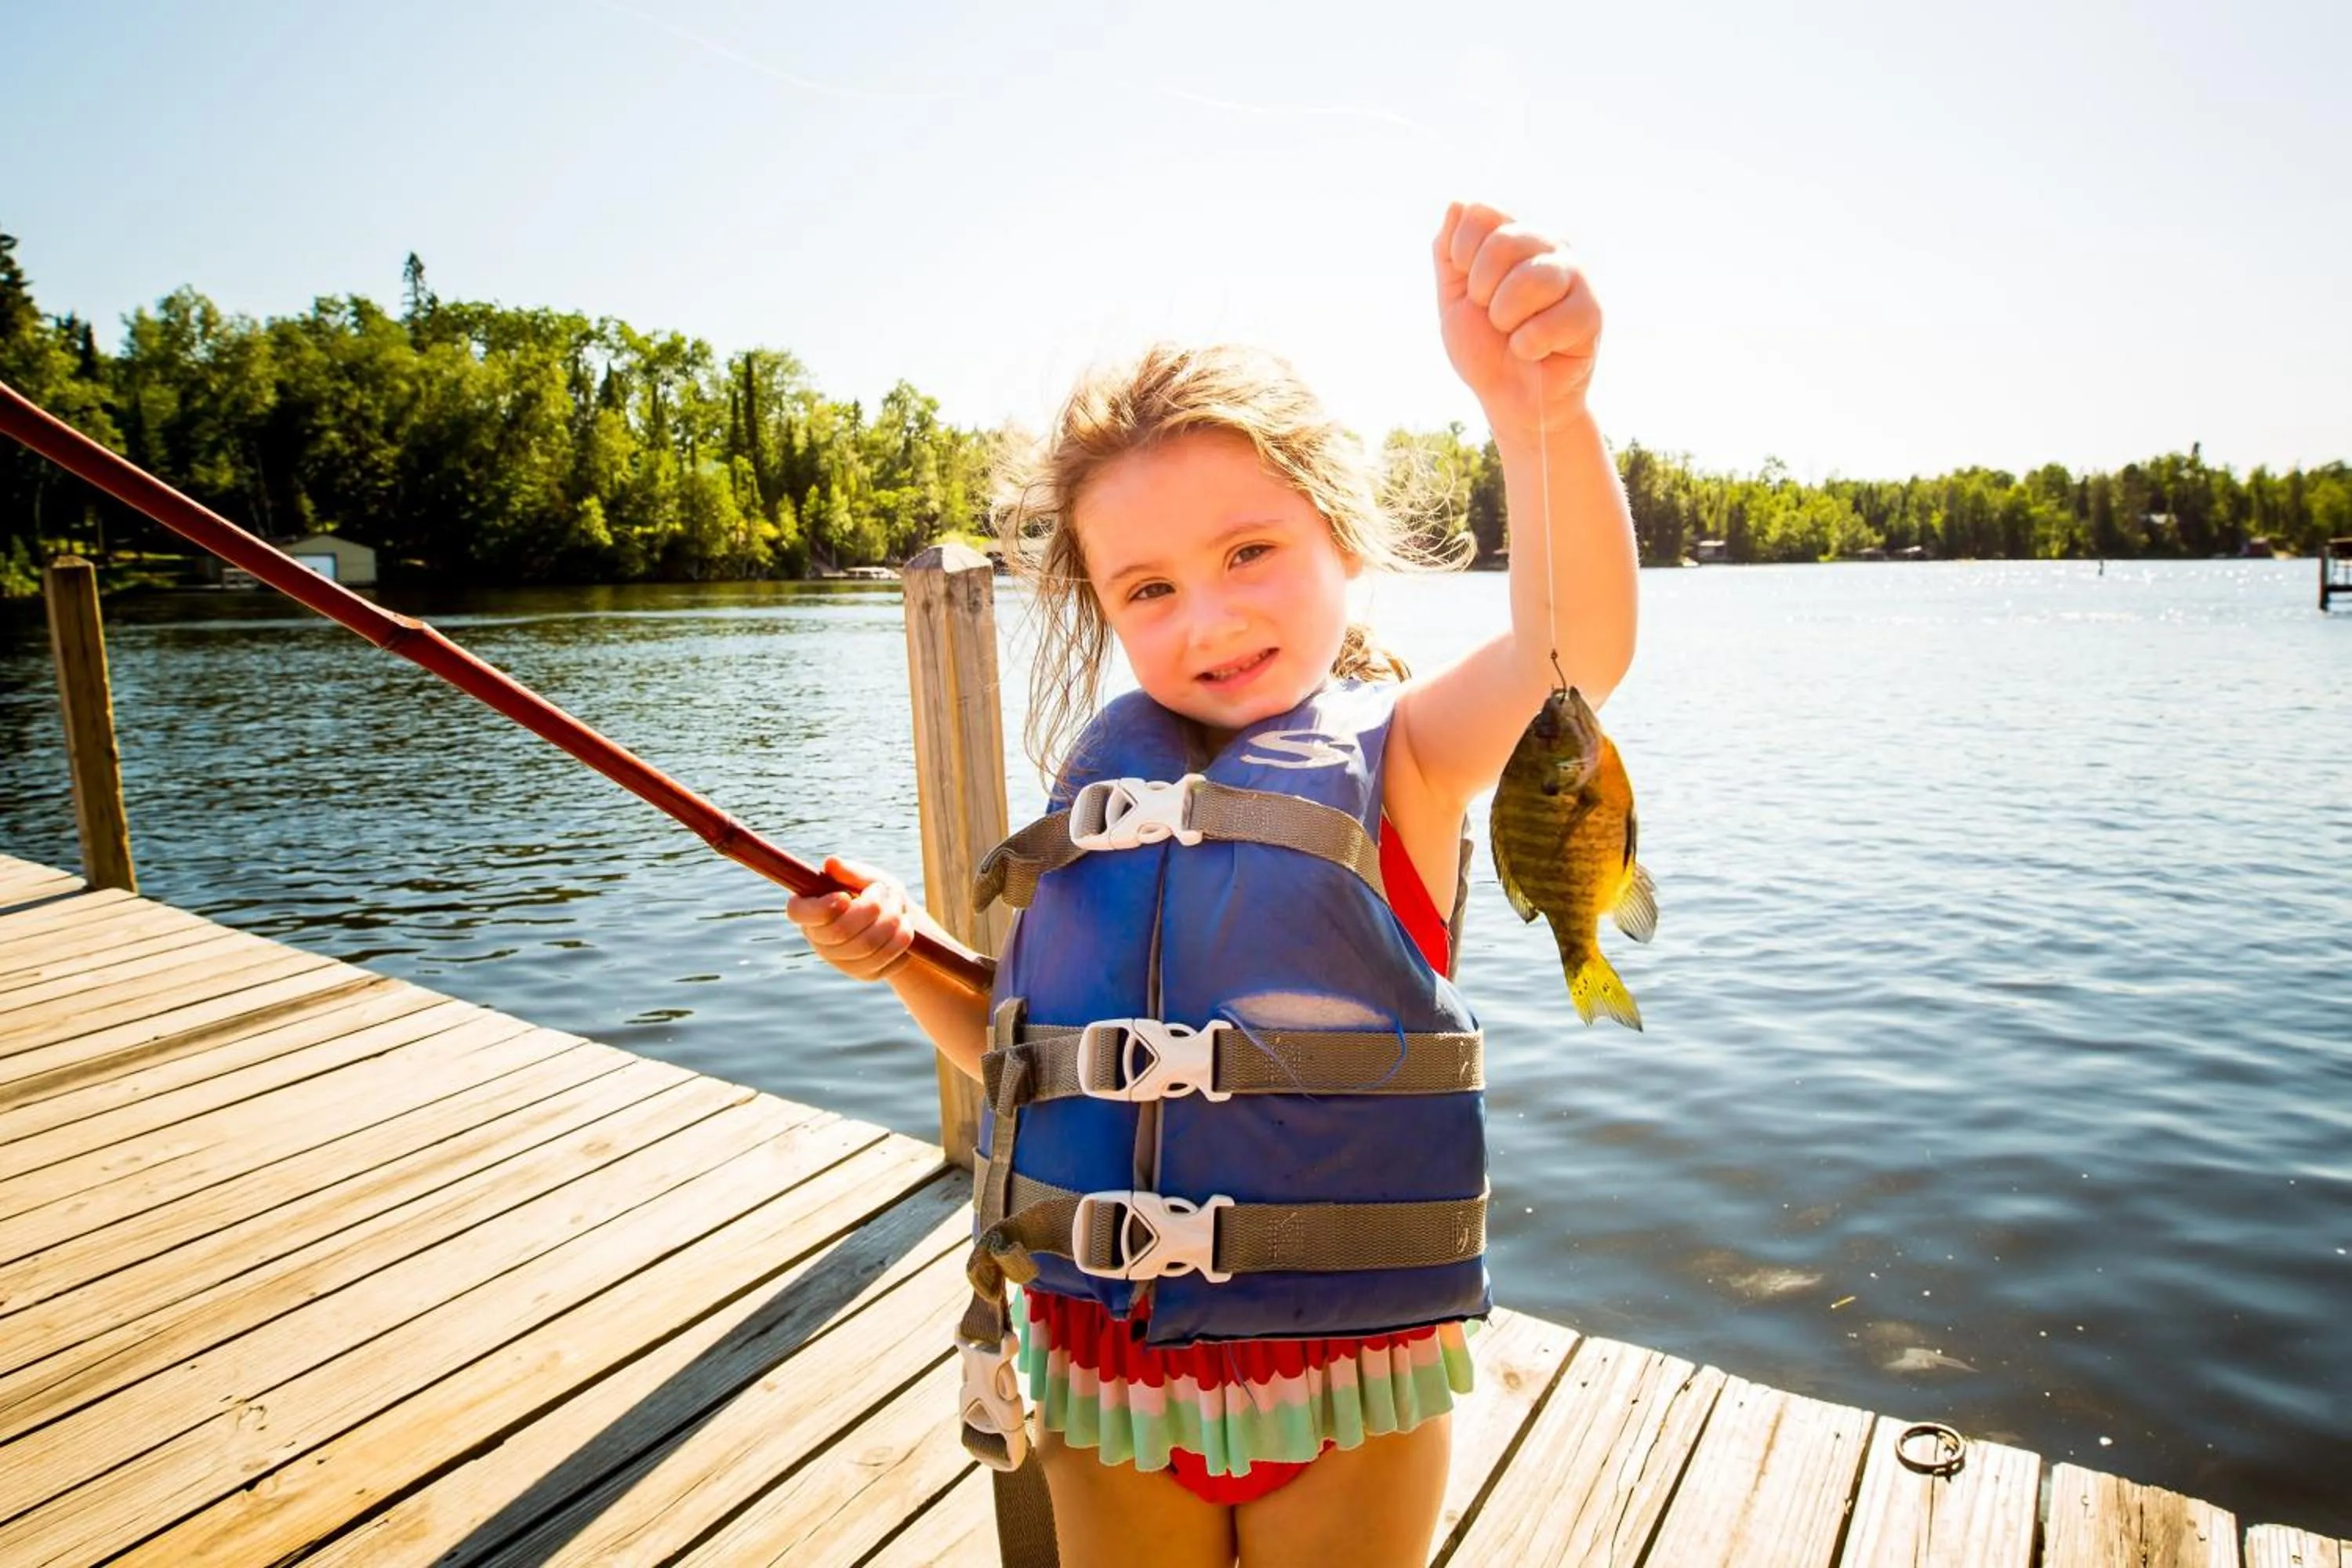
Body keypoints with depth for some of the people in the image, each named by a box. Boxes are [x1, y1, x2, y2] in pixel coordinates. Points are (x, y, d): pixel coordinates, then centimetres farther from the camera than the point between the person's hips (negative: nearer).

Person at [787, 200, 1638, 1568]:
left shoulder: (1401, 752, -11)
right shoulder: (1102, 768, -1)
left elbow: (1577, 646, -33)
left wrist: (1542, 412, -50)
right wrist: (905, 957, -8)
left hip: (1344, 1393, -3)